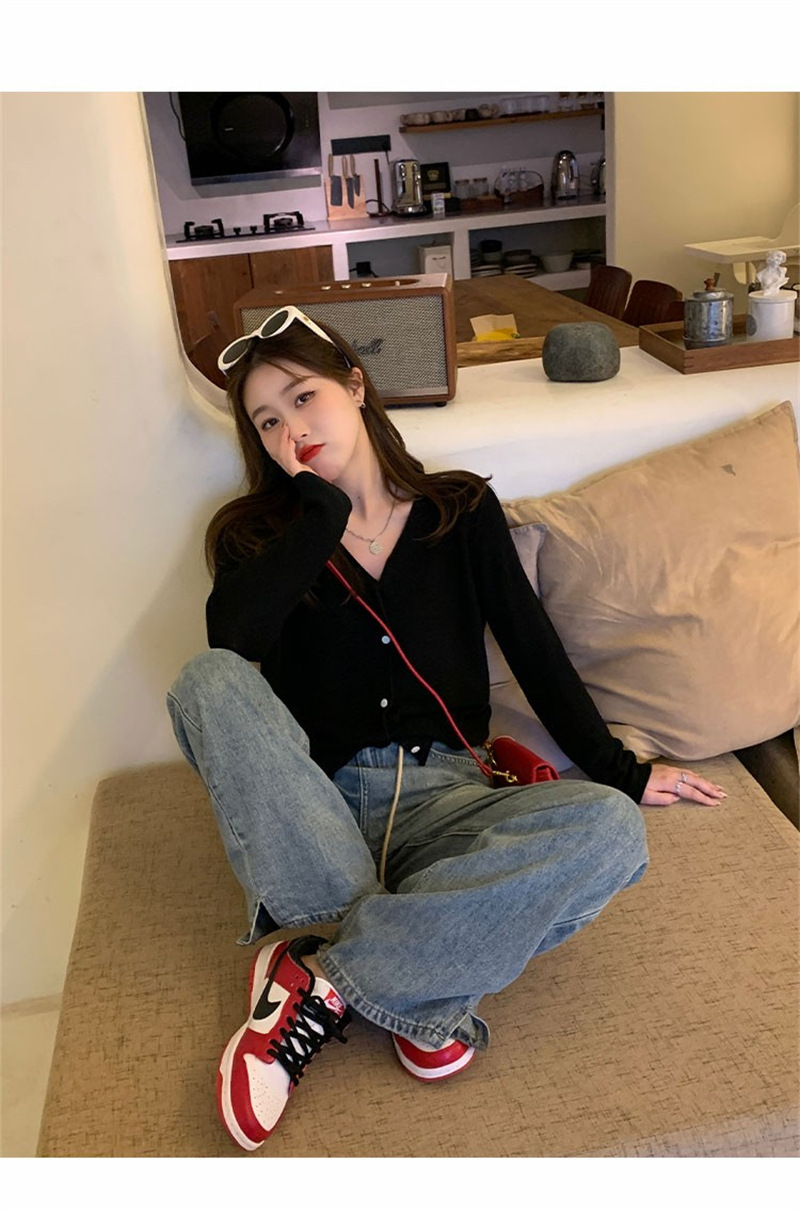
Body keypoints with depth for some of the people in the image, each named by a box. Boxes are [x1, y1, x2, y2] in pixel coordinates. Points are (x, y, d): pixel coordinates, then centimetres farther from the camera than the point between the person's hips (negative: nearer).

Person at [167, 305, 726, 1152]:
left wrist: (619, 771, 11)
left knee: (610, 829, -27)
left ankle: (325, 982, -23)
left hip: (440, 797, 1)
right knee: (208, 681, -28)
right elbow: (230, 638, -15)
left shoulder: (462, 511, 9)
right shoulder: (257, 536, 7)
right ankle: (414, 985, -30)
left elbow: (534, 649, 11)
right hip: (313, 808, 0)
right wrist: (324, 510, -10)